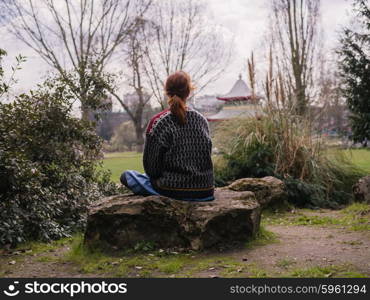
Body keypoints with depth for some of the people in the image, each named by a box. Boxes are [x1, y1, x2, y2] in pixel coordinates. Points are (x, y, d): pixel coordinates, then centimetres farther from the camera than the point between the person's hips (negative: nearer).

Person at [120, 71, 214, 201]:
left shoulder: (158, 122, -13)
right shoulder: (202, 120, 1)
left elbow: (151, 167, -8)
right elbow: (207, 155, 10)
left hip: (173, 192, -6)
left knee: (126, 175, 13)